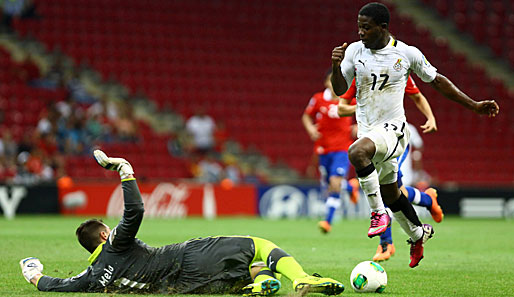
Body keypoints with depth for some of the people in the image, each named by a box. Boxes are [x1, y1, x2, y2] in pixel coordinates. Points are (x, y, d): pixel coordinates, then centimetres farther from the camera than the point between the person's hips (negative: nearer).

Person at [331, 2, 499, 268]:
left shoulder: (406, 54, -6)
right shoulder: (354, 51, 1)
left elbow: (437, 81, 5)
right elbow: (340, 90, -2)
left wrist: (474, 106, 6)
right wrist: (336, 67, -23)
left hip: (392, 128, -5)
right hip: (367, 129, 5)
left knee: (357, 152, -35)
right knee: (389, 190, 17)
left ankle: (379, 213, -22)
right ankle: (418, 233, 41)